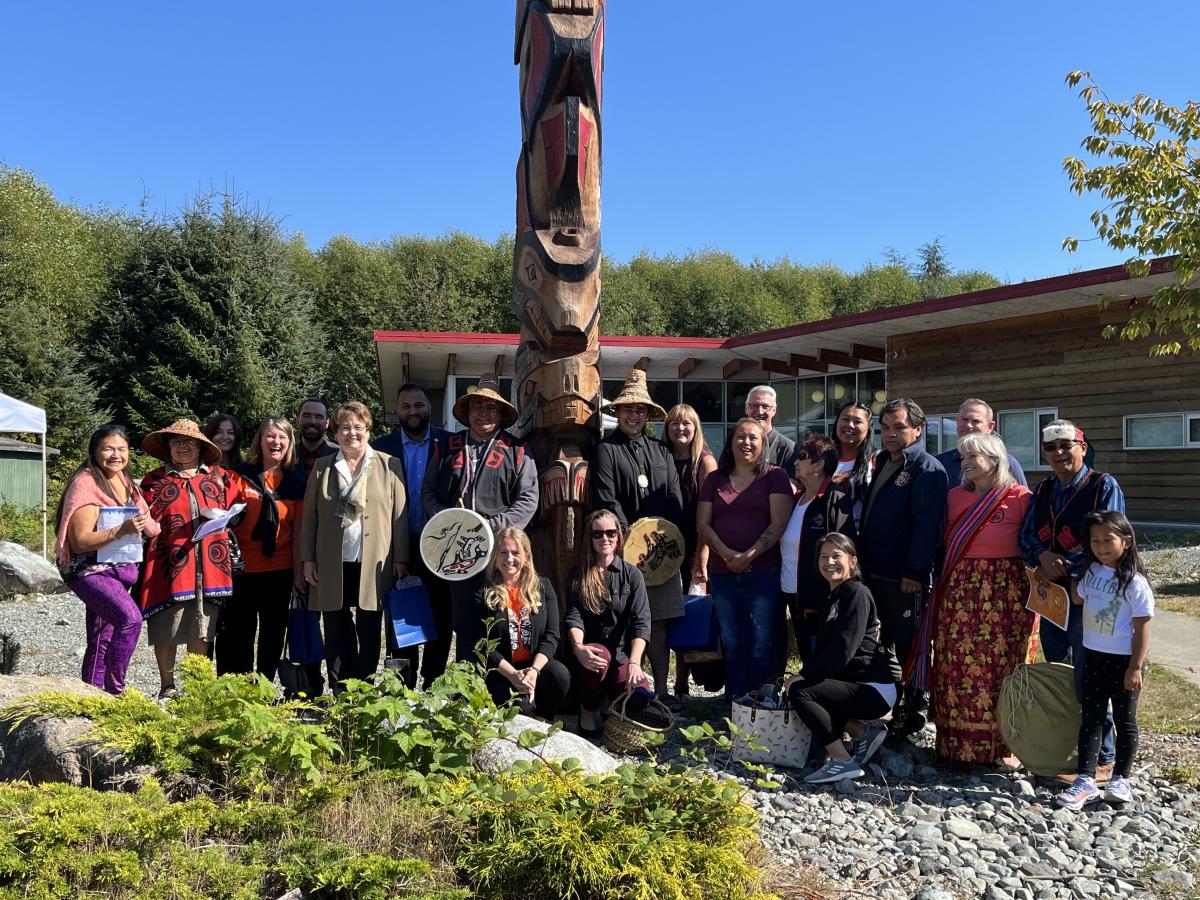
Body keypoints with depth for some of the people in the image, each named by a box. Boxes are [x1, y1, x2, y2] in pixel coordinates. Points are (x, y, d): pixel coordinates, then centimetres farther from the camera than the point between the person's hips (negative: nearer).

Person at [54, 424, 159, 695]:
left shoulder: (123, 481, 12)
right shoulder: (85, 484, -12)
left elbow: (144, 525, 25)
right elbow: (80, 541, -18)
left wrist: (145, 523, 4)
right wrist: (121, 530, -29)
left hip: (120, 569, 8)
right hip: (90, 569, -8)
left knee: (101, 641, 12)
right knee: (130, 617, -28)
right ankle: (115, 690, -19)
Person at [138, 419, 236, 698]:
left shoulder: (219, 476, 14)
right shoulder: (154, 480, 10)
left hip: (209, 566, 2)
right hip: (170, 564, -1)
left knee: (202, 630, 5)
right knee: (166, 628, 1)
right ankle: (167, 687, 15)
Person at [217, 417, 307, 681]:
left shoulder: (296, 480, 4)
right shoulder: (242, 475, 0)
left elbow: (298, 531, 4)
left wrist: (298, 571, 0)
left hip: (280, 571, 2)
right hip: (242, 569, -1)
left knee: (273, 637, 11)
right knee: (238, 637, 4)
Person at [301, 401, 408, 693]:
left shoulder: (388, 465, 5)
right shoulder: (322, 467, 10)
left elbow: (399, 515, 2)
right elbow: (309, 516, 9)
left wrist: (401, 559, -3)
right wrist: (308, 559, 2)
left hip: (374, 566, -1)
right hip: (332, 567, 2)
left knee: (370, 636, 6)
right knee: (337, 636, 7)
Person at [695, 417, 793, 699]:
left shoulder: (775, 477, 3)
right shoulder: (715, 479, 13)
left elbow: (779, 523, -6)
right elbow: (703, 523, 6)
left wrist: (750, 555, -15)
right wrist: (726, 554, -9)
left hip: (764, 573, -3)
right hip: (722, 575, 3)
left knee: (762, 648, -1)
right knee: (732, 646, 9)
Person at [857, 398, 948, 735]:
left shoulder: (926, 469, -11)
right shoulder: (882, 462, 15)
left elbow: (927, 525, -20)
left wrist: (915, 572, -23)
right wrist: (862, 561, 16)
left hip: (905, 579, -8)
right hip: (873, 571, 8)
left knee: (907, 646, 3)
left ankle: (916, 710, 16)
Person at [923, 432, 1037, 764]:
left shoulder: (1020, 497, -3)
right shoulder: (954, 497, 11)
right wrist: (941, 586, 9)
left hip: (1006, 594, -4)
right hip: (959, 594, 4)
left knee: (1001, 668, 0)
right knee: (957, 669, 5)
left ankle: (1004, 744, 12)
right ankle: (957, 742, 16)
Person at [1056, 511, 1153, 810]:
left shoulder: (1134, 582, -15)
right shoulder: (1091, 572, 2)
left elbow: (1142, 628, -14)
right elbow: (1077, 599, 21)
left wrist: (1135, 668, -16)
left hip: (1122, 661, -6)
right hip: (1093, 656, 6)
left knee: (1125, 720, 9)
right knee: (1091, 717, 6)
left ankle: (1120, 778, 22)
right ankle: (1086, 780, 9)